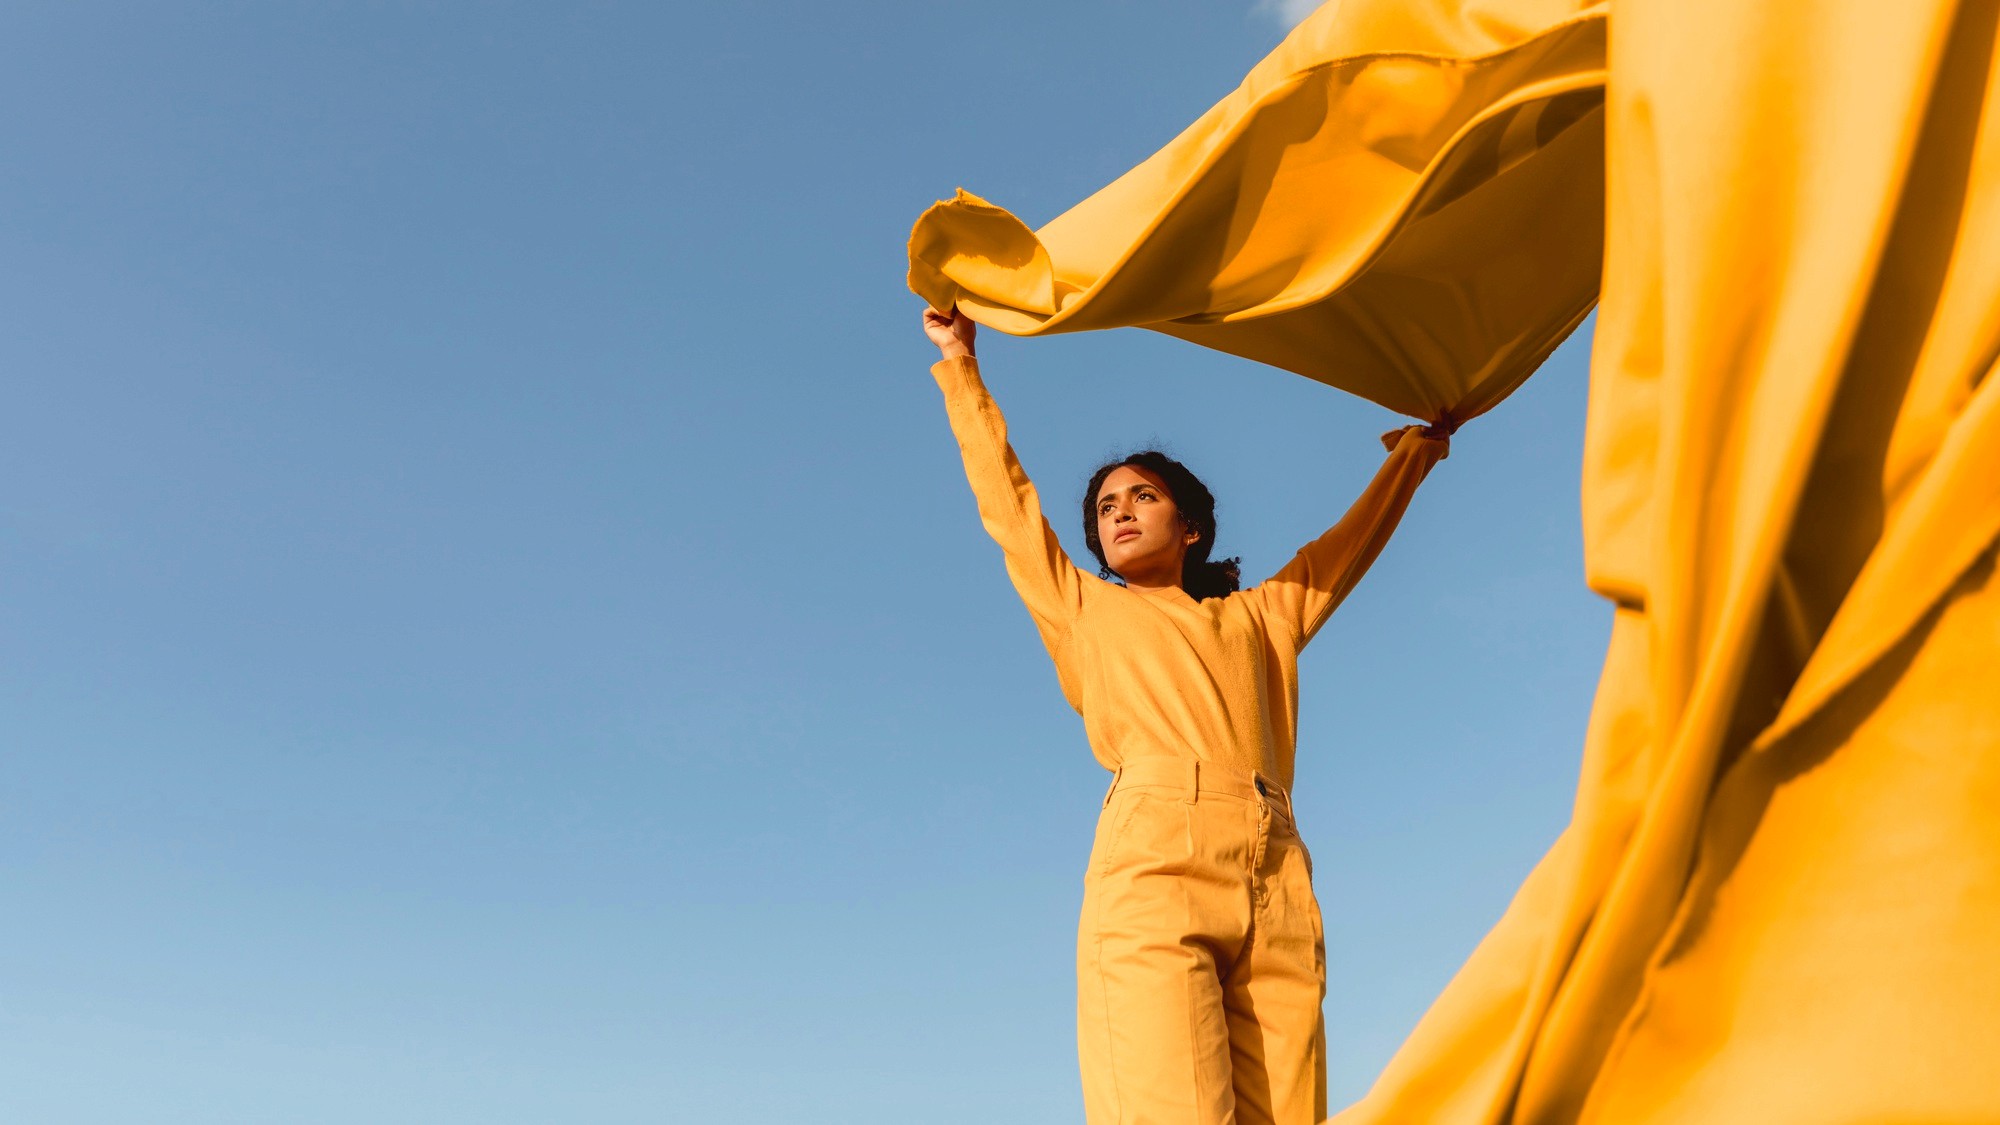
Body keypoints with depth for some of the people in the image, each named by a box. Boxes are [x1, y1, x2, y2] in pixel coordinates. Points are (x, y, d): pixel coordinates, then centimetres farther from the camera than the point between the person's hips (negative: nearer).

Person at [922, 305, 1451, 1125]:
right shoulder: (1084, 611, 27)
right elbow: (1006, 499, 31)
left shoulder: (1260, 614, 32)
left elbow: (1348, 544, 43)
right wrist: (960, 365, 37)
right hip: (1152, 861, -2)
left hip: (1276, 881, 3)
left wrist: (1413, 455, 53)